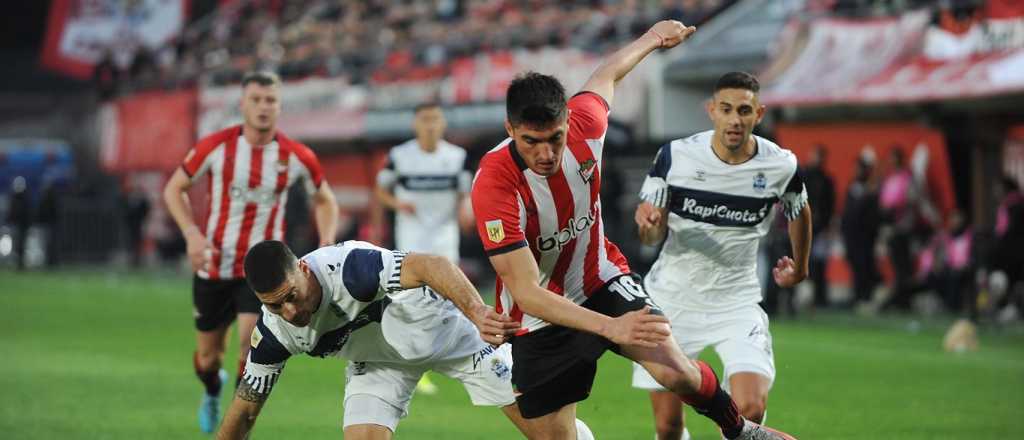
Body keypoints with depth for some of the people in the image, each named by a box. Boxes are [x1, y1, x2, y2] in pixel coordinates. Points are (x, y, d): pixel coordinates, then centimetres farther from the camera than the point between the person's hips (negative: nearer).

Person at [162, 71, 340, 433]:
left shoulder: (297, 156, -8)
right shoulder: (216, 146, -10)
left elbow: (324, 200, 10)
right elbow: (174, 189, 0)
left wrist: (326, 247, -6)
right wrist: (192, 234, -15)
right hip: (214, 267, 1)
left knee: (252, 342, -23)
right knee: (208, 358, 13)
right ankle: (213, 391, 50)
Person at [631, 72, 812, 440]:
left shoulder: (781, 165, -8)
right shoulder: (675, 156, -12)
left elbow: (799, 211, 15)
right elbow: (652, 237, -5)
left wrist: (799, 267, 29)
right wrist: (648, 221, -29)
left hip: (737, 301, 0)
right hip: (672, 299, 0)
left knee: (751, 410, -20)